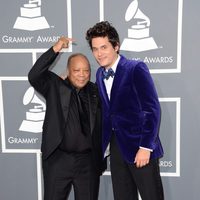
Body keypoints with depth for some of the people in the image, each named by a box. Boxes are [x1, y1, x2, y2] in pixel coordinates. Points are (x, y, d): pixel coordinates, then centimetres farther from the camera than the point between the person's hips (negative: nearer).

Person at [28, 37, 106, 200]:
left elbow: (104, 122, 10)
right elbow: (34, 76, -16)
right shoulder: (55, 86, 0)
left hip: (89, 161, 2)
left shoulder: (96, 92, 6)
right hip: (58, 159, -2)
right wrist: (54, 50, -22)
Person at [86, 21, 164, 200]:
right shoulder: (100, 74, 9)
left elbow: (152, 109, -15)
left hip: (139, 145, -6)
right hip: (116, 146, 6)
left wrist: (145, 147, -19)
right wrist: (104, 145, 10)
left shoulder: (136, 69, -11)